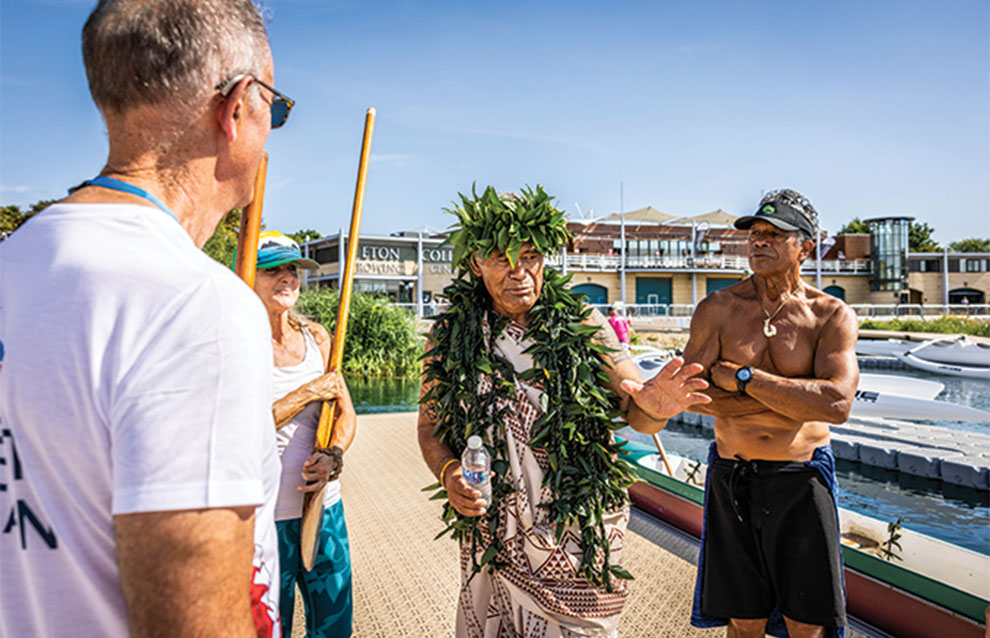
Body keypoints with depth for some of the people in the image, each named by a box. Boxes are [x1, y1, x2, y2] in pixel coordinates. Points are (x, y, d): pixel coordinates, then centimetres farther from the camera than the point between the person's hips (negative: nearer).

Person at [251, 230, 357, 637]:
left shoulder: (316, 337, 6)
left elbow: (345, 413, 8)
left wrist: (333, 456, -11)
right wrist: (310, 392, -16)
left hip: (324, 505, 5)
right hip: (264, 513, -4)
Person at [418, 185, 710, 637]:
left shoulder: (583, 326, -6)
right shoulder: (449, 336, -3)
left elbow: (636, 415, -4)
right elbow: (430, 426, 5)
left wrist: (655, 408, -27)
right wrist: (448, 473, -14)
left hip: (580, 537, 0)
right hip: (493, 540, 1)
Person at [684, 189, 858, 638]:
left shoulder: (832, 315, -3)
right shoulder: (717, 309, -1)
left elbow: (837, 404, -18)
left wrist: (743, 377, -17)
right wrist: (796, 400, -14)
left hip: (801, 481, 0)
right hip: (731, 479, 1)